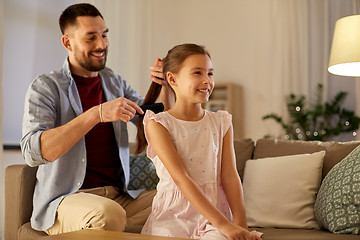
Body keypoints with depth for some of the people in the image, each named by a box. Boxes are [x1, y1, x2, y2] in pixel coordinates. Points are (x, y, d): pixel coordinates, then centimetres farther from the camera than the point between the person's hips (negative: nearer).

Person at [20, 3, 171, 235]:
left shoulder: (115, 83, 14)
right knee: (108, 213, -37)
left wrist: (164, 87, -4)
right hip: (64, 202, -4)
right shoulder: (46, 87, -3)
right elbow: (33, 152, -20)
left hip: (118, 196, 5)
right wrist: (97, 114, -28)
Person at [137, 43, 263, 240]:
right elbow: (181, 179, -15)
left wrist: (241, 224, -13)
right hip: (174, 214, -1)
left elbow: (229, 176, 1)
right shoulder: (158, 124, -6)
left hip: (215, 209, 2)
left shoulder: (221, 123, 8)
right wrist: (223, 224, -23)